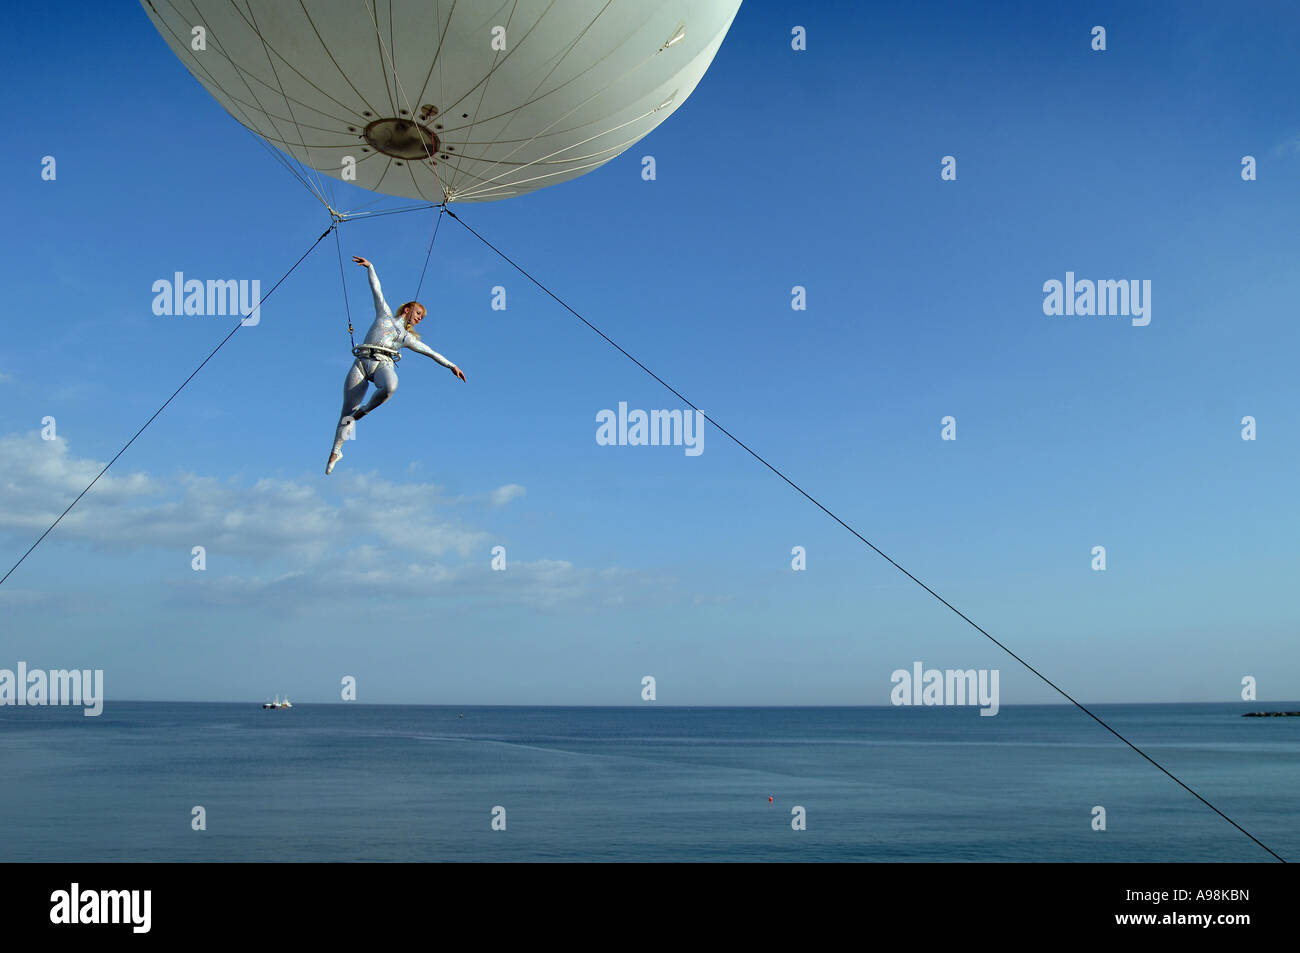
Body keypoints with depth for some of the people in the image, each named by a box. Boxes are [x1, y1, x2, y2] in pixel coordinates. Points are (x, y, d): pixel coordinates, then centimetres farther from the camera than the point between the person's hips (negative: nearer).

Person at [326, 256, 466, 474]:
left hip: (384, 364, 1)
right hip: (362, 362, -1)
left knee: (390, 387, -37)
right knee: (347, 411, -7)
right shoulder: (385, 315, 23)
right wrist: (370, 267, 11)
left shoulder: (408, 338, 27)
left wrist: (451, 366, 21)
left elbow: (430, 352, 26)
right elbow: (377, 290, 18)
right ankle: (336, 451, 5)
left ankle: (364, 410, -10)